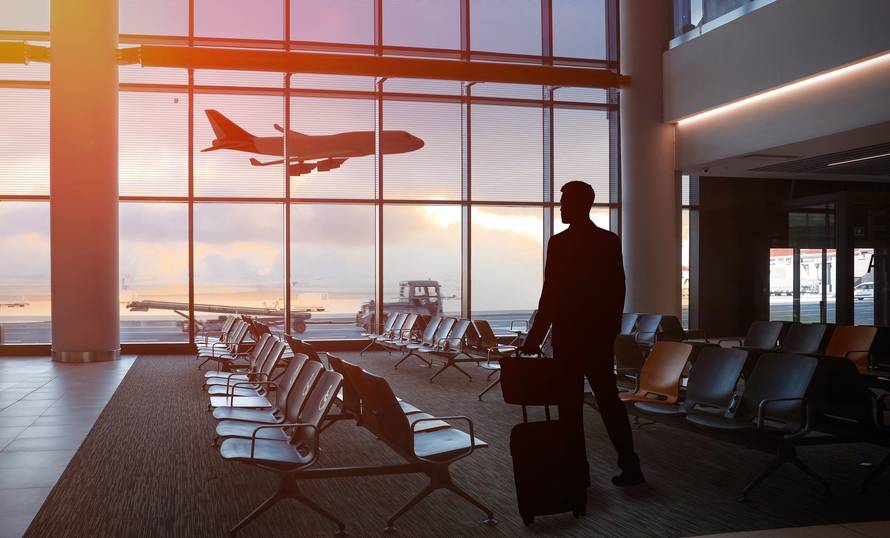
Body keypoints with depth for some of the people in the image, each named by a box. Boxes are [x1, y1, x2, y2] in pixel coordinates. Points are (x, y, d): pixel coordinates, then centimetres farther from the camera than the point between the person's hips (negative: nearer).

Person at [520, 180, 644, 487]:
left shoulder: (559, 243, -13)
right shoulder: (610, 241, 4)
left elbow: (550, 295, -13)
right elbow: (618, 289, 8)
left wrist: (535, 338, -7)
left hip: (569, 334, -5)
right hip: (601, 332, 5)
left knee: (571, 403, 4)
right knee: (608, 398, 14)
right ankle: (630, 465, 14)